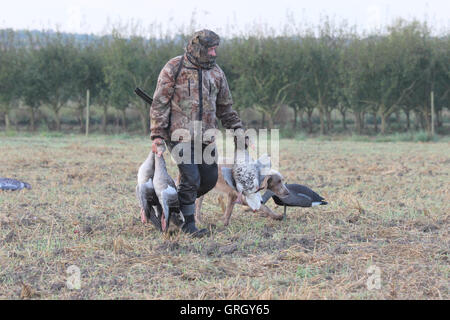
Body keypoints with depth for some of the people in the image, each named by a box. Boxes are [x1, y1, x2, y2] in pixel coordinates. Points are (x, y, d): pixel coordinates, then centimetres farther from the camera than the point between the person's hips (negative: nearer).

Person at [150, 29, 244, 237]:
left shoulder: (216, 73, 12)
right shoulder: (174, 69, -4)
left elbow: (225, 108, 21)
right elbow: (159, 104, -5)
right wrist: (157, 135, -12)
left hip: (206, 137, 6)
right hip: (180, 134, -6)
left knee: (209, 179, 6)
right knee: (191, 179, -13)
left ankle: (179, 202, 28)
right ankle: (188, 224, -3)